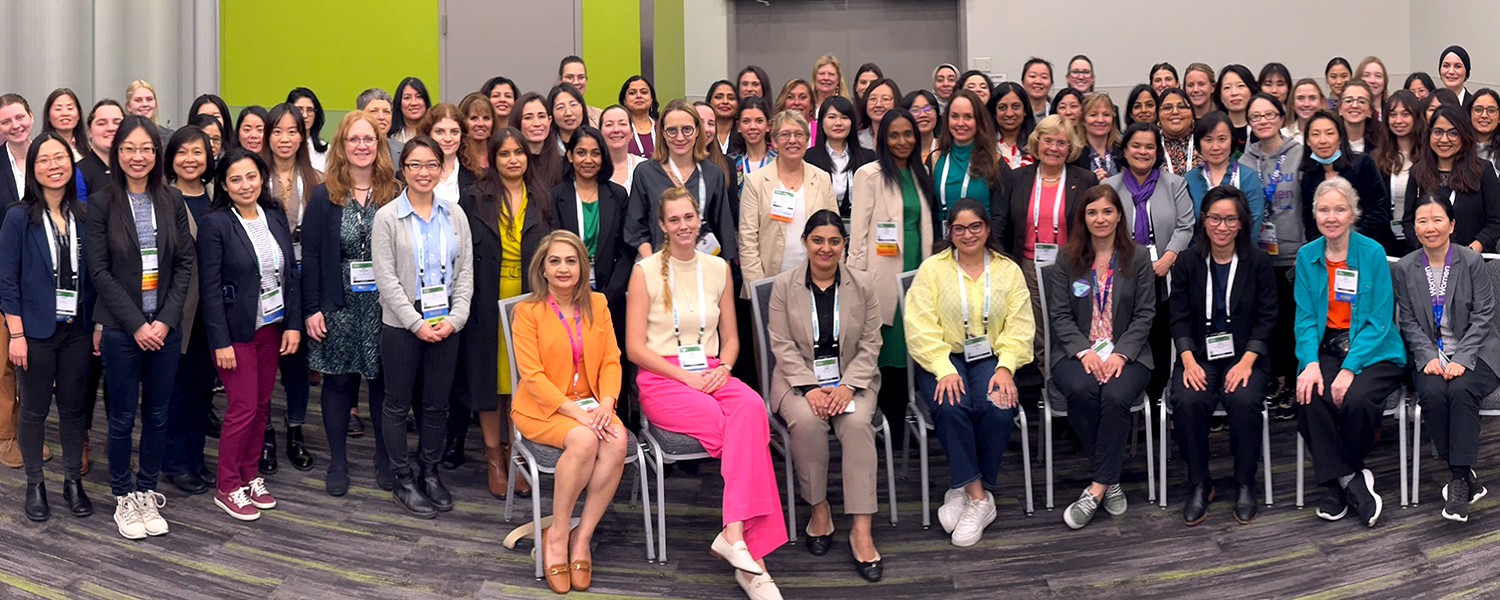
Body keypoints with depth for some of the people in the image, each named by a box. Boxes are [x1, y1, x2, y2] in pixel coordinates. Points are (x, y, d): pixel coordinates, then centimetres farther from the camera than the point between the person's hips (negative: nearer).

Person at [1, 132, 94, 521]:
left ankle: (73, 481, 22)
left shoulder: (83, 216, 4)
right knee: (34, 410, 7)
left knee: (74, 408, 10)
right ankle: (34, 485, 20)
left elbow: (92, 275, 8)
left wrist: (97, 324, 3)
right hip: (36, 330, -3)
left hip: (77, 329, 3)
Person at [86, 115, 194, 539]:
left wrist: (166, 320, -7)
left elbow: (185, 263, 3)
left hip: (165, 326, 3)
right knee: (122, 417, 5)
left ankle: (147, 493, 24)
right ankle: (123, 498, 20)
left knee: (157, 415, 10)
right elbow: (100, 271, -7)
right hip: (121, 328, -2)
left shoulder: (171, 201, 4)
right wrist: (137, 324, -12)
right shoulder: (102, 203, -4)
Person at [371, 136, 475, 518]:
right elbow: (386, 278, -9)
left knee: (437, 404, 11)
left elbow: (465, 272, 5)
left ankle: (429, 472, 27)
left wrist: (454, 319, -7)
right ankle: (403, 481, 18)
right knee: (397, 404, 6)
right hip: (401, 325, -3)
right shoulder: (387, 217, -5)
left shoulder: (454, 215, 6)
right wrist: (417, 323, -14)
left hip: (446, 325, 3)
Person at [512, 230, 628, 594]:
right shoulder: (528, 311, -6)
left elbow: (611, 360, 5)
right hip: (541, 408, -4)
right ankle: (556, 536, -15)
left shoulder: (597, 304, 8)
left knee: (617, 441, -28)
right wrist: (575, 412, -21)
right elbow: (532, 375, -11)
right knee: (584, 441, -34)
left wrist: (606, 403, -14)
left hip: (589, 403, 4)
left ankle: (582, 537, -15)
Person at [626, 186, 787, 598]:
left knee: (751, 406, -33)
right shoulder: (646, 271, 2)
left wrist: (722, 368, -5)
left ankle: (734, 534, -39)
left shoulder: (718, 269, 14)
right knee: (747, 428, -30)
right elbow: (635, 348, -2)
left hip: (712, 375, 3)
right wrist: (687, 377, -13)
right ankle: (749, 545, -29)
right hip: (662, 381, -3)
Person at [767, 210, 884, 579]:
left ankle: (861, 530, -30)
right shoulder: (784, 285, 2)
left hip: (852, 378, 0)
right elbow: (783, 345, -3)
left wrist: (847, 386, -14)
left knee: (857, 422, -30)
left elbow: (870, 345, 2)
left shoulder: (863, 285, 4)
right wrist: (810, 387, -17)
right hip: (799, 379, 0)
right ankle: (819, 510, -12)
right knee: (806, 421, -33)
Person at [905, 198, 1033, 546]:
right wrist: (944, 370, -21)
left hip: (990, 358, 1)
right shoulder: (932, 269, 4)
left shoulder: (1008, 270, 10)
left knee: (998, 408, -29)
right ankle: (978, 498, -22)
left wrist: (1005, 368, -16)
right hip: (943, 358, -1)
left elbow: (1019, 326, 1)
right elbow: (920, 327, -7)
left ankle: (962, 489, -13)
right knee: (951, 407, -32)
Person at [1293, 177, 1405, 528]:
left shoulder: (1372, 253, -5)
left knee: (1355, 399, -31)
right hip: (1325, 349, 3)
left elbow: (1379, 321, -8)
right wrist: (1310, 363, -15)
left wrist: (1349, 369, -20)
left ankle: (1339, 484, -6)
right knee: (1309, 397, -28)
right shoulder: (1306, 256, 5)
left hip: (1372, 351, -3)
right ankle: (1351, 483, -15)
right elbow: (1306, 319, 3)